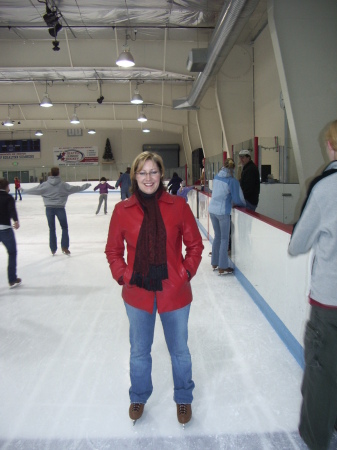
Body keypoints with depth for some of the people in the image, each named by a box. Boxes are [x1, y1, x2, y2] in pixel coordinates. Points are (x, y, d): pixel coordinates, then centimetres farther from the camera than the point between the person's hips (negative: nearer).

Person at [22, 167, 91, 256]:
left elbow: (34, 190, 3)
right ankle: (64, 247, 5)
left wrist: (23, 190, 20)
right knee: (64, 227, 13)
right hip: (60, 208, -1)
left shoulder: (45, 185, -3)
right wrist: (86, 185, 10)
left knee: (52, 229, 12)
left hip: (49, 208, 2)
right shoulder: (63, 184, -6)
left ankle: (53, 249, 16)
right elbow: (75, 188, -2)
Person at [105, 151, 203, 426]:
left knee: (179, 351, 19)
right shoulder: (122, 210, -5)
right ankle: (139, 397, 48)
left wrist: (186, 273, -6)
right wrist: (123, 276, -5)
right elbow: (113, 250, 5)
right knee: (139, 351, 21)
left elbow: (195, 245, 1)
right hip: (137, 294, 1)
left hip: (174, 293, 0)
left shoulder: (178, 206, -7)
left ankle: (183, 398, 46)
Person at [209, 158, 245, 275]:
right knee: (224, 239, 2)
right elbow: (237, 199, -7)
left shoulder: (216, 177, 6)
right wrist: (244, 204, 12)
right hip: (223, 211, -6)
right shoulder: (232, 181, -11)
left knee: (217, 236, 18)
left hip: (212, 209, 6)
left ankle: (214, 263, 25)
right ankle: (222, 268, 5)